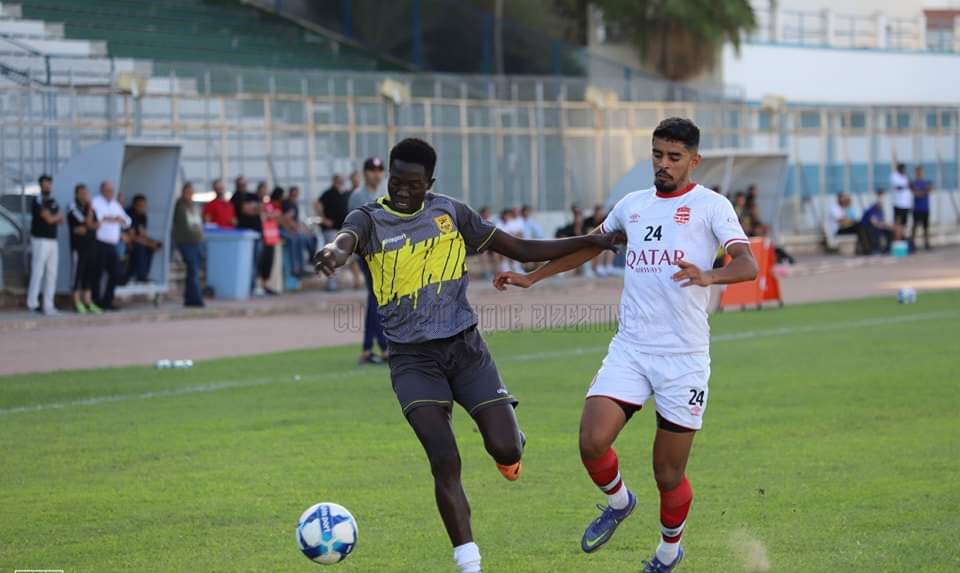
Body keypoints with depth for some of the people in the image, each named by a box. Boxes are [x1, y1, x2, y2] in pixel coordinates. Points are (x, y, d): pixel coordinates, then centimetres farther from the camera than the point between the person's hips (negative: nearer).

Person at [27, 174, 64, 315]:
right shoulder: (38, 201, -9)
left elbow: (60, 220, 9)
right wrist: (58, 215, 5)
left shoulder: (53, 201, 15)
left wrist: (54, 217, -11)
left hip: (53, 240, 7)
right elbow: (49, 218, -16)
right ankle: (32, 303, -2)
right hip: (40, 240, -7)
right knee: (37, 272, -7)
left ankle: (48, 304, 7)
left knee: (52, 273, 5)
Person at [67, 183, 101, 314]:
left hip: (91, 245, 6)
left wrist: (84, 229, -12)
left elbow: (96, 224, 4)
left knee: (90, 274, 6)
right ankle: (77, 302, -1)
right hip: (79, 245, -6)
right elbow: (88, 222, -14)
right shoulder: (74, 208, -6)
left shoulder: (90, 208, 14)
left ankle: (88, 301, 12)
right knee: (78, 273, -5)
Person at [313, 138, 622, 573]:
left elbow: (522, 250, 11)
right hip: (413, 358, -2)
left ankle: (509, 446, 29)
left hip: (465, 346, 2)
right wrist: (334, 252, -56)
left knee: (504, 449, -11)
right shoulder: (370, 219, -4)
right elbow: (347, 238, -30)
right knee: (445, 462, -16)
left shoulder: (450, 213, 4)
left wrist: (590, 241, 4)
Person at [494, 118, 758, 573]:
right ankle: (618, 503, 17)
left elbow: (747, 265, -17)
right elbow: (590, 245, 30)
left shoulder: (710, 206, -3)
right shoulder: (632, 205, 13)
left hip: (684, 356, -4)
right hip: (629, 349, 4)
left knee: (669, 476, 2)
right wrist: (531, 278, 28)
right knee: (592, 441, -16)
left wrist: (708, 276, -38)